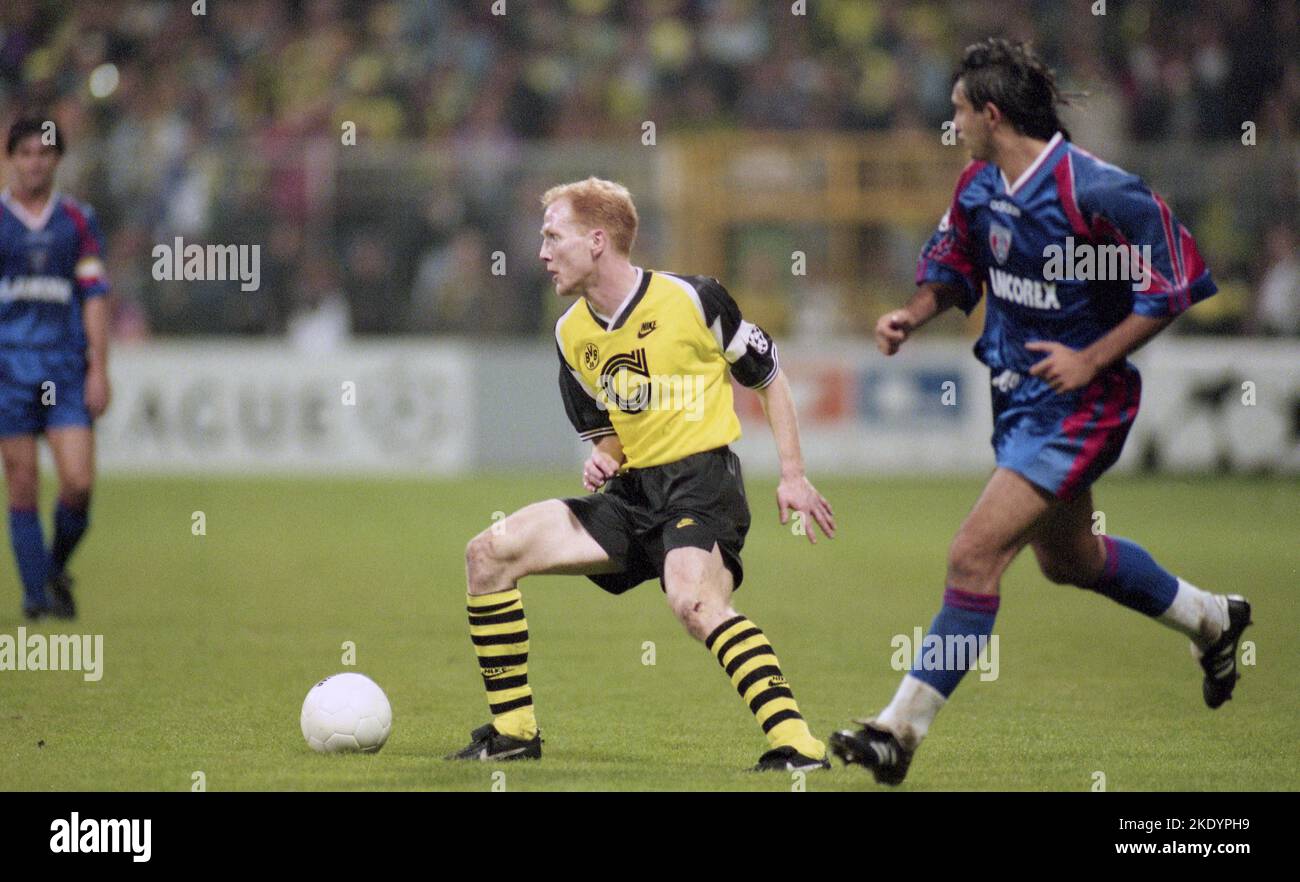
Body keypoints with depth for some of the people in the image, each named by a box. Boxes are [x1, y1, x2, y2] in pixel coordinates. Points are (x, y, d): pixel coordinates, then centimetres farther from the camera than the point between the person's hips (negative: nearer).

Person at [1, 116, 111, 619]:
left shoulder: (77, 220, 8)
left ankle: (57, 567, 14)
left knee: (79, 481, -11)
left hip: (66, 368, 1)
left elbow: (95, 296, 6)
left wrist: (99, 369, -2)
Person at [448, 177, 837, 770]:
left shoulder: (691, 300, -9)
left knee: (692, 599, -36)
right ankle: (513, 730, 6)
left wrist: (793, 477, -3)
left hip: (702, 481, -7)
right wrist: (602, 459, -5)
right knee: (489, 553, -2)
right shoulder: (572, 334, 8)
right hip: (633, 493, 7)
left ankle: (795, 742, -37)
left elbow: (769, 378, 3)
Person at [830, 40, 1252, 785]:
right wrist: (915, 314, -4)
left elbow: (1175, 282, -18)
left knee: (975, 553, -17)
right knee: (1067, 557, 26)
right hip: (1018, 395, 9)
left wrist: (1091, 359, -23)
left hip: (1078, 402, -9)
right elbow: (955, 263, 17)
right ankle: (1212, 619, 50)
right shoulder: (979, 188, -1)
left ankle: (902, 729, -12)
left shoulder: (1096, 192, -24)